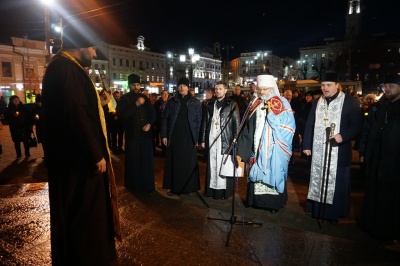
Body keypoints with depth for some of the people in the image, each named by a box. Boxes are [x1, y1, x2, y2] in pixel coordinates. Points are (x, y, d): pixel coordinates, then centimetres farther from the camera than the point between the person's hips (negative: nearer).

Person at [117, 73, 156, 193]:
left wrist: (150, 123, -3)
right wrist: (136, 105, -20)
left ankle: (147, 185, 16)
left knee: (146, 160, 4)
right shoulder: (124, 99, 0)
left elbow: (152, 113, 16)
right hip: (132, 134, -3)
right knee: (133, 161, 1)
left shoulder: (144, 97, 12)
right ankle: (134, 185, 14)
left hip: (145, 134, 3)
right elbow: (122, 115, -14)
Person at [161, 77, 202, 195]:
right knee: (174, 162, 6)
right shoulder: (171, 101, 6)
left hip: (189, 137, -1)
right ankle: (174, 187, 18)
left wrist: (198, 137, -5)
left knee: (189, 163, 5)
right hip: (174, 137, 1)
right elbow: (165, 118, 6)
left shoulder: (195, 102, 3)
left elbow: (199, 121, 1)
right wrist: (164, 135, -1)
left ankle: (189, 187, 17)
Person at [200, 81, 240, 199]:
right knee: (212, 165, 7)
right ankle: (212, 189, 16)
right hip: (211, 139, 4)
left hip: (225, 140, -3)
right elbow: (205, 122, 12)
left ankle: (224, 190, 8)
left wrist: (236, 140, -7)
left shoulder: (232, 104, 1)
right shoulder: (210, 104, 12)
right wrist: (203, 139, 9)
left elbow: (237, 123, -2)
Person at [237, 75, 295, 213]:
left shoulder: (282, 104, -3)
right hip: (258, 146, 5)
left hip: (274, 148, -4)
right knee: (258, 173, 8)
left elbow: (287, 126, -10)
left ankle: (274, 203, 13)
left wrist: (271, 114, -20)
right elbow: (250, 126, 14)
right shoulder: (257, 104, 11)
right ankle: (259, 200, 21)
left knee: (273, 173, 0)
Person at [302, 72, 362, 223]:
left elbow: (357, 125, -5)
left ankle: (335, 212, 22)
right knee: (317, 181, 12)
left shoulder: (350, 102, -4)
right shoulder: (317, 102, 10)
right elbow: (309, 125, 10)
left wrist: (343, 136, -22)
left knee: (337, 183, 5)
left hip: (339, 152, -4)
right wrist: (306, 145, 5)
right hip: (318, 151, 4)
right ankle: (317, 209, 26)